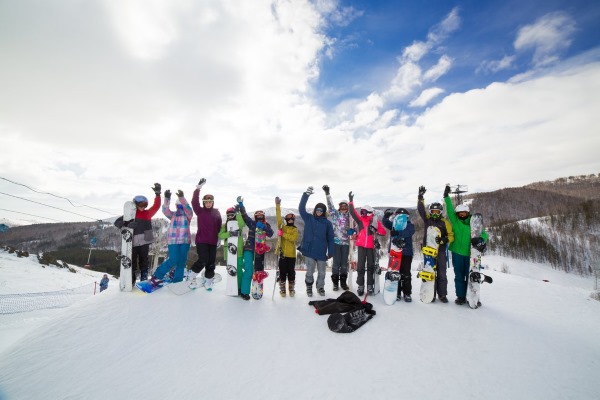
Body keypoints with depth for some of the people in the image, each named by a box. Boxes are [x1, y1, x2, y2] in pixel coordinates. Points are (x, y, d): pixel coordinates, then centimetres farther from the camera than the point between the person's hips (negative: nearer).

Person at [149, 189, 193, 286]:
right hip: (173, 241, -1)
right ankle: (157, 276, 6)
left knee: (182, 261, 5)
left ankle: (177, 281, 19)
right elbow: (165, 210, -11)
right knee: (173, 260, -12)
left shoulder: (188, 215, 3)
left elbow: (188, 208, -18)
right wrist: (167, 198, -27)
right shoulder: (172, 215, 8)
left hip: (185, 241, 1)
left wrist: (181, 197, -34)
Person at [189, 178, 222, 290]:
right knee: (203, 260, -11)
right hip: (201, 240, -3)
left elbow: (219, 226, 10)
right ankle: (192, 276, 14)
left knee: (211, 262, 6)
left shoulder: (216, 212, 6)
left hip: (212, 241, 3)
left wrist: (220, 237, 7)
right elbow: (194, 202, -17)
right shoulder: (200, 211, -1)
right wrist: (198, 188, -23)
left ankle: (208, 280, 22)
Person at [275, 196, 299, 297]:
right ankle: (282, 289, 19)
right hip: (282, 253, 0)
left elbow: (293, 238, -14)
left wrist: (283, 234, -19)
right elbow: (278, 218, -7)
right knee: (282, 272, 6)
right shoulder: (282, 227, 6)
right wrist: (278, 205, -15)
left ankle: (292, 289, 22)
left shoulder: (295, 229, 5)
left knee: (291, 272, 8)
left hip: (291, 254, 0)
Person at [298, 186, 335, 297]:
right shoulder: (308, 218, 2)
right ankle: (309, 287, 31)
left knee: (321, 272, 13)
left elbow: (330, 238, 3)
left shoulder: (327, 223, 1)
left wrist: (330, 252, 0)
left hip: (322, 252, 1)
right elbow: (301, 208, -10)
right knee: (310, 272, 7)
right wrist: (306, 194, -19)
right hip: (309, 250, -1)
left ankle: (320, 287, 36)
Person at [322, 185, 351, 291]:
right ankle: (335, 282, 14)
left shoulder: (348, 215, 10)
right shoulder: (335, 214, 2)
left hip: (345, 242, 3)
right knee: (336, 262, 2)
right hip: (336, 241, -3)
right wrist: (327, 193, -21)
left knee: (344, 262, 10)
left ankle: (343, 281, 22)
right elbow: (330, 205, -10)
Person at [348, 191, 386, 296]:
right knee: (360, 266, 3)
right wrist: (351, 201, -9)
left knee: (371, 266, 8)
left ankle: (370, 286, 19)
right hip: (361, 246, 1)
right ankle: (360, 286, 12)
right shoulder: (360, 219, 4)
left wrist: (375, 230, -14)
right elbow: (353, 212, -5)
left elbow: (383, 232, 2)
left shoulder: (375, 222, 2)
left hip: (371, 246, 0)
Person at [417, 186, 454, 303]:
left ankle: (442, 295, 14)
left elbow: (451, 236, -1)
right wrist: (421, 197, -10)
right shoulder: (427, 219, 6)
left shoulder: (445, 222, 2)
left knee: (441, 274, 4)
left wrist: (442, 240, -20)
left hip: (440, 251, -1)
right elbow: (421, 209, -1)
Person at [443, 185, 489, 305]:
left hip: (469, 253, 0)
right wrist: (446, 197, -10)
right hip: (457, 253, 0)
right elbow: (450, 210, -3)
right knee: (459, 276, 7)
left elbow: (484, 234, 4)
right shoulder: (455, 221, 4)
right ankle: (461, 297, 16)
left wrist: (481, 239, -18)